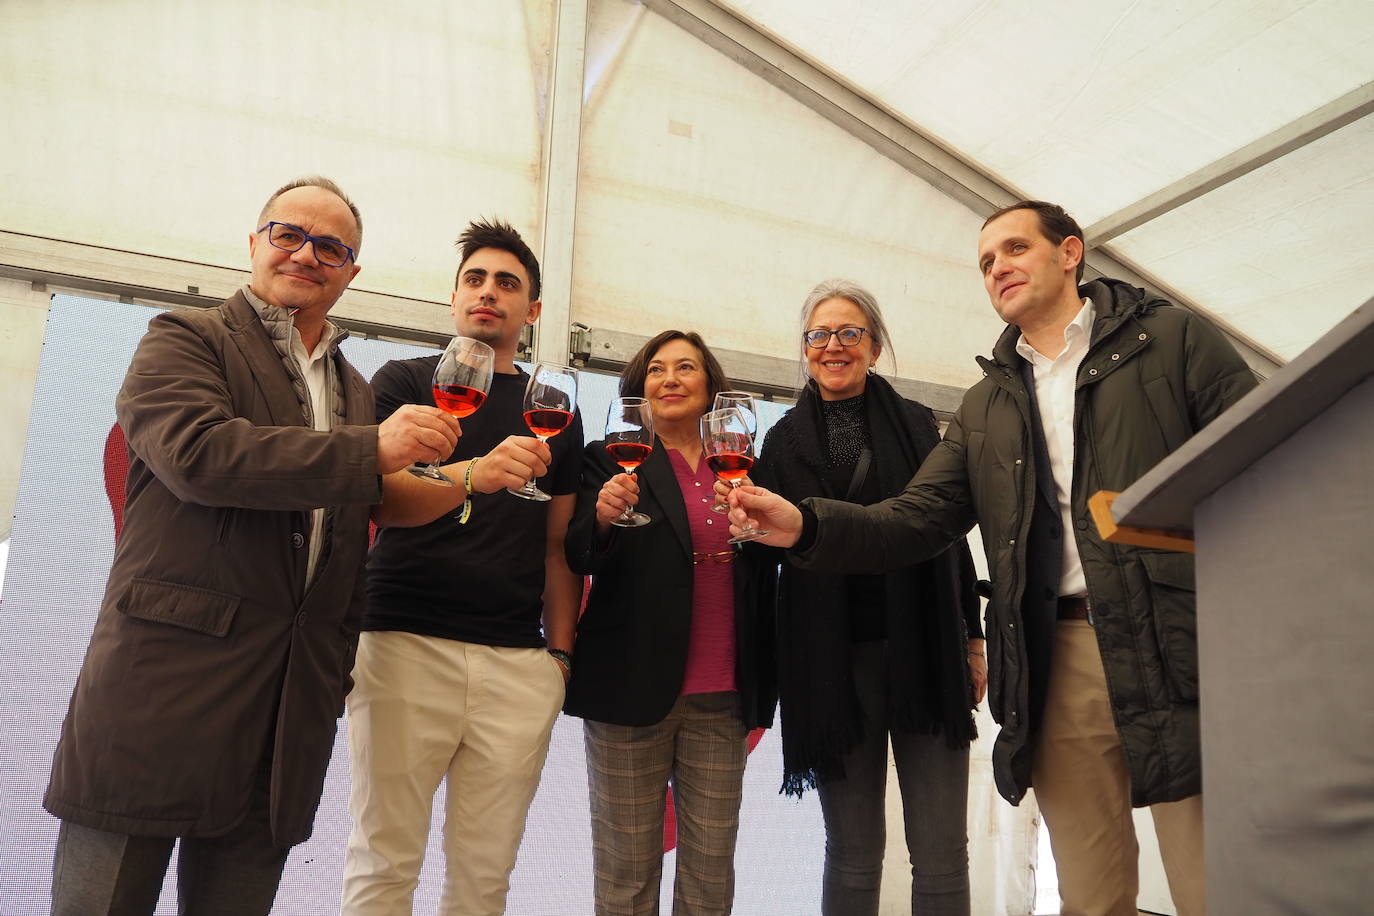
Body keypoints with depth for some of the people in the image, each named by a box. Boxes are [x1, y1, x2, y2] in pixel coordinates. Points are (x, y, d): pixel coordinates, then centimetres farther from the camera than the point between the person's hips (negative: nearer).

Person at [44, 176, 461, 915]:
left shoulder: (355, 390, 18)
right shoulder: (185, 339, 3)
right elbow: (196, 451, -18)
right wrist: (370, 451, -18)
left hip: (288, 715, 5)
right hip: (162, 685, -4)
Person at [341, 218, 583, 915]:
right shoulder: (404, 381, 9)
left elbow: (557, 546, 16)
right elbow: (379, 500, -6)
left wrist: (561, 650, 5)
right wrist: (474, 475, -25)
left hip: (519, 662, 3)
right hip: (406, 642, -2)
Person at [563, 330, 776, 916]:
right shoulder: (613, 461, 4)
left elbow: (761, 579, 15)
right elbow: (578, 558, -5)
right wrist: (602, 518, -24)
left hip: (723, 700, 3)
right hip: (633, 691, -2)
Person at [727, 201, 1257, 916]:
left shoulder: (1171, 339, 7)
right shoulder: (985, 407, 17)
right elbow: (916, 520, 8)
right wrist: (806, 525, -9)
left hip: (1177, 646, -3)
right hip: (1058, 660, 4)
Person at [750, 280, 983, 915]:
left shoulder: (915, 423, 11)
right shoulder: (786, 440, 8)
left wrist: (973, 639, 8)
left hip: (925, 650, 1)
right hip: (832, 659, 0)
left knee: (941, 854, 2)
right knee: (853, 855, 6)